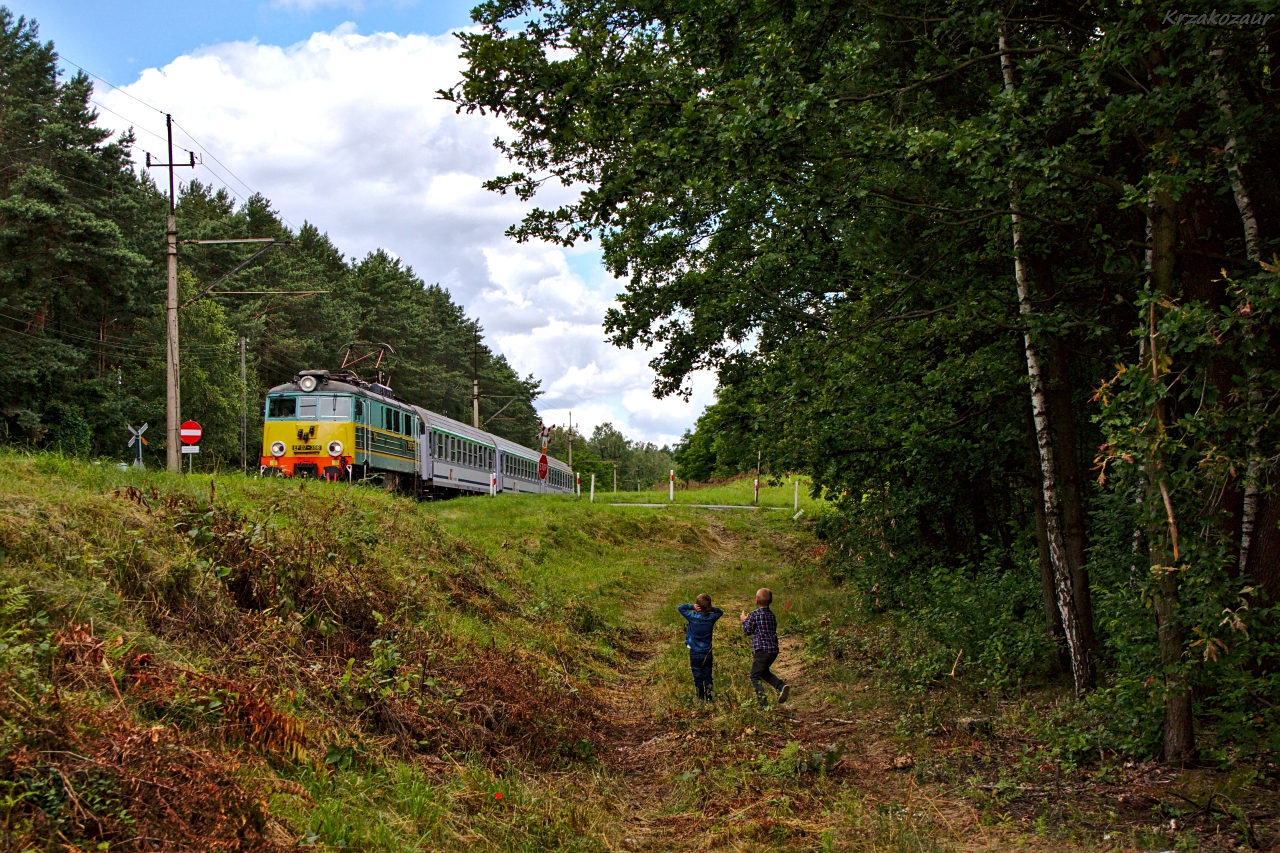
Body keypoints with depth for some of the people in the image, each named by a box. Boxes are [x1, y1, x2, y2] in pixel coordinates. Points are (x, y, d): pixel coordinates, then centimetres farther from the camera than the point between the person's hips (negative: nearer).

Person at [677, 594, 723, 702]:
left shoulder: (693, 617, -18)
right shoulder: (711, 618, -9)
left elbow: (680, 608, -7)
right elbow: (720, 612, 12)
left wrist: (692, 607, -12)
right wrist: (710, 608, -5)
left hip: (695, 653, -2)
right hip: (707, 653, 2)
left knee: (698, 677, 8)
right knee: (707, 676, 12)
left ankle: (701, 699, 11)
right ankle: (708, 698, 10)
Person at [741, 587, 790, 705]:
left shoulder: (755, 614, -7)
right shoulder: (772, 615, 12)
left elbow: (747, 631, -3)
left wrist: (744, 620, 16)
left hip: (761, 649, -7)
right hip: (774, 649, 7)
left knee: (755, 676, -2)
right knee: (764, 672, 25)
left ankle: (763, 701, -14)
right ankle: (781, 686, 3)